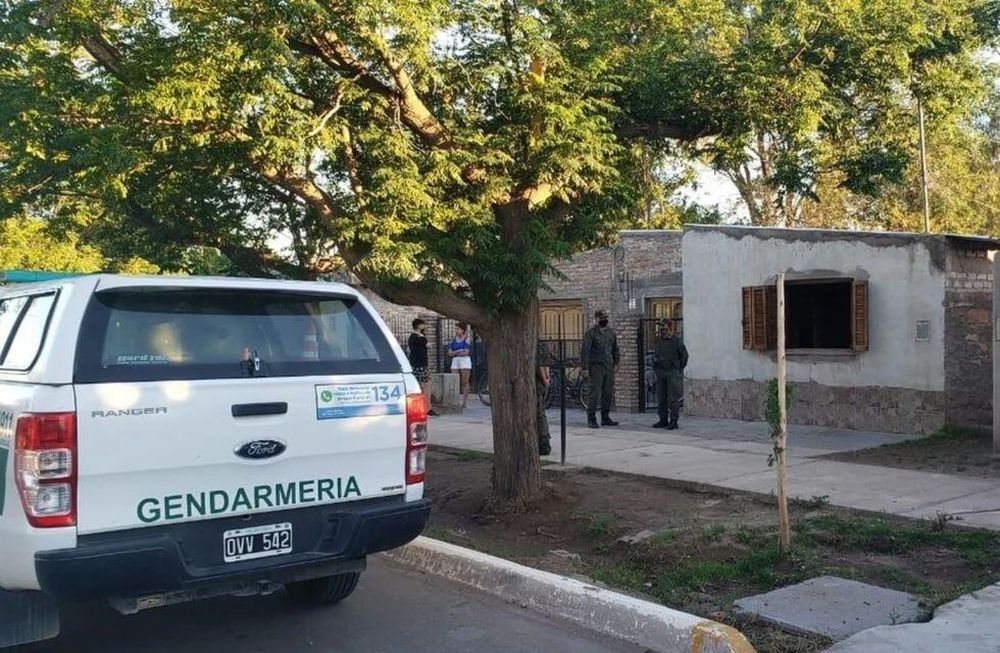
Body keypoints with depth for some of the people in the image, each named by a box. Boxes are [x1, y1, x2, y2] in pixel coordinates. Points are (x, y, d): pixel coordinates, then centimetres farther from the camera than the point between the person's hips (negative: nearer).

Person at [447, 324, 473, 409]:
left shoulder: (466, 339, -1)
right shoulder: (453, 340, 10)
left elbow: (466, 353, -10)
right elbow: (449, 353, 3)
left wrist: (454, 353, -3)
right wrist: (459, 351, -10)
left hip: (465, 361, -4)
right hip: (455, 362, 4)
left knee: (465, 382, -2)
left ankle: (464, 402, 0)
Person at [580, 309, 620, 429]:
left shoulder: (611, 332, 13)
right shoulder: (591, 332, -6)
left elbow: (615, 349, 22)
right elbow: (584, 351, -9)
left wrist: (616, 363, 12)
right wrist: (585, 368, -13)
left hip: (609, 366, 6)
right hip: (596, 366, -6)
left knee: (608, 393, 8)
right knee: (595, 393, -8)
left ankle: (605, 418, 17)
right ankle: (591, 419, -2)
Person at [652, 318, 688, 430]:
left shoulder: (677, 340, -6)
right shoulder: (659, 341, 13)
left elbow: (684, 355, -1)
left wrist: (679, 369, 0)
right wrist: (655, 365, 15)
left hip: (672, 373, -7)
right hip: (660, 373, 7)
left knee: (673, 399, -6)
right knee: (661, 398, 9)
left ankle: (673, 421, -2)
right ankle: (663, 420, 17)